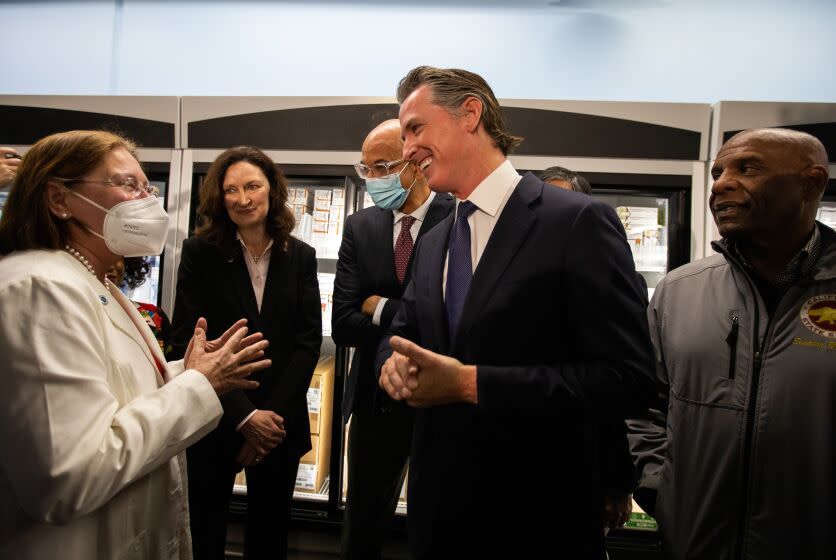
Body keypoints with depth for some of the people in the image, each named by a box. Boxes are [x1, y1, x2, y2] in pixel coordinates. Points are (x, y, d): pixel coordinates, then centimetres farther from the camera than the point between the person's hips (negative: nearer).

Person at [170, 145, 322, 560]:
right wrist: (245, 416, -15)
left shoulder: (300, 256, 2)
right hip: (214, 420, -2)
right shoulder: (199, 252, -6)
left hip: (281, 421, 2)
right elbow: (186, 340, -10)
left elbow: (308, 340, -2)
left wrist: (274, 414, -11)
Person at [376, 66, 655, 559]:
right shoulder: (432, 244, 8)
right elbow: (402, 333, 16)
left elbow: (627, 378, -20)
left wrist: (472, 383, -24)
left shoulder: (578, 221, -15)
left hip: (536, 519, -6)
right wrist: (393, 362, -8)